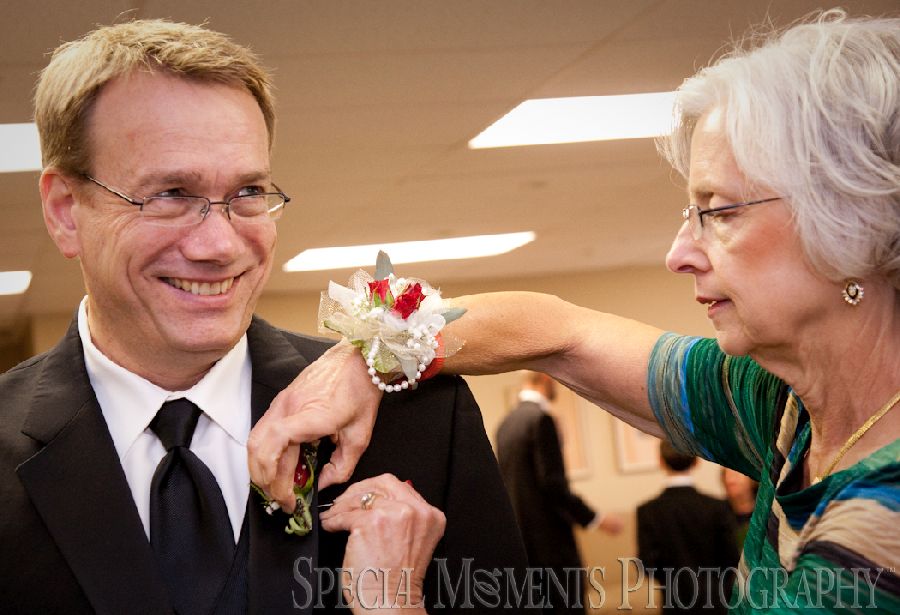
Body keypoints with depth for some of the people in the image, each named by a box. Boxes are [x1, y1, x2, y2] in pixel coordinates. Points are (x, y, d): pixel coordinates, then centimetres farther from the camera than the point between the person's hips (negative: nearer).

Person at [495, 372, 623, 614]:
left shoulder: (506, 423, 12)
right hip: (548, 540, -9)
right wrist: (595, 519, -12)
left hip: (520, 538, 9)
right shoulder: (540, 418, -14)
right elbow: (553, 484, -19)